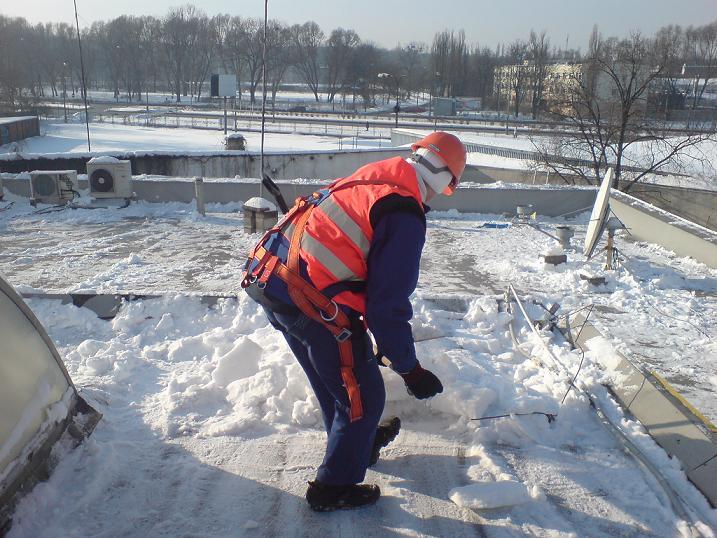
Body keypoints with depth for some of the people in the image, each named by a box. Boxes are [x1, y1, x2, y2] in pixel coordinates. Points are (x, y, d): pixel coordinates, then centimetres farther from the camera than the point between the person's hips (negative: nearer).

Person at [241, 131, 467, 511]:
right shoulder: (406, 215, -14)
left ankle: (361, 441, 53)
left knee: (332, 380, 29)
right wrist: (409, 369, -1)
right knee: (363, 396, 11)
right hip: (313, 304, -9)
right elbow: (388, 303, -16)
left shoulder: (371, 176, 13)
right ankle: (334, 487, 28)